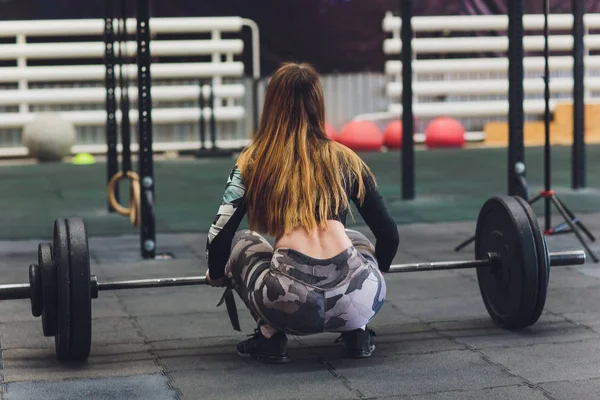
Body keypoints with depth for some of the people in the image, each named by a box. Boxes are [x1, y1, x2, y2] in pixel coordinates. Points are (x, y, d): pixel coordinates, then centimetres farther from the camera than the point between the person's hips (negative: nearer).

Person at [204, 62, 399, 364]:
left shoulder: (253, 162, 12)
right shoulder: (345, 158, 17)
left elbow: (219, 237, 7)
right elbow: (388, 235, 20)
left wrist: (216, 275, 30)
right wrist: (376, 270, 42)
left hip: (291, 305, -2)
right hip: (354, 303, 3)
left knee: (240, 244, 28)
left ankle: (270, 338, 13)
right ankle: (357, 333, 18)